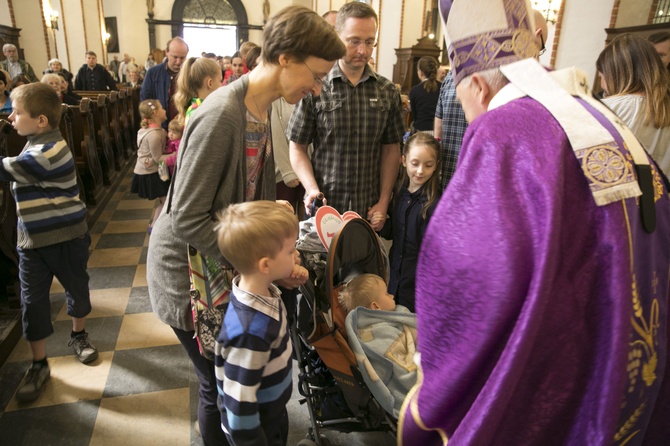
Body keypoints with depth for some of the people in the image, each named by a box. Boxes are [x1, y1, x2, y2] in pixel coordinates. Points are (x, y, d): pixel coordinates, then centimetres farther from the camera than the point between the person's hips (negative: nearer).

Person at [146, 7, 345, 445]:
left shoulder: (260, 109, 1)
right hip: (189, 275, -7)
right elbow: (187, 220, -26)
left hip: (224, 266, 8)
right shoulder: (221, 115, -27)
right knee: (221, 387, 9)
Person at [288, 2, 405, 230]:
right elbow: (297, 148, -1)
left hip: (369, 211, 3)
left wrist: (384, 202, -1)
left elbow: (391, 149, 7)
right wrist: (312, 189, -15)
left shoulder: (387, 91, 4)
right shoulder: (315, 88, -6)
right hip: (324, 208, -2)